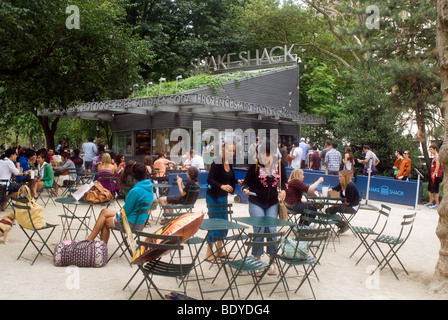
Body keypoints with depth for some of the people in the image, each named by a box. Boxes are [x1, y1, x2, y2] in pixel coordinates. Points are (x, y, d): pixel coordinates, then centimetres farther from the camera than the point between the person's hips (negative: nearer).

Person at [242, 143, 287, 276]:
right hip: (256, 203, -2)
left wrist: (283, 190, -6)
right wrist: (245, 189, -27)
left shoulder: (279, 164, -2)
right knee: (259, 232, -2)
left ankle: (272, 262, 18)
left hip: (273, 203, 2)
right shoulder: (255, 165, -11)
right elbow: (246, 181, -6)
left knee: (272, 231, 2)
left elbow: (283, 180, 12)